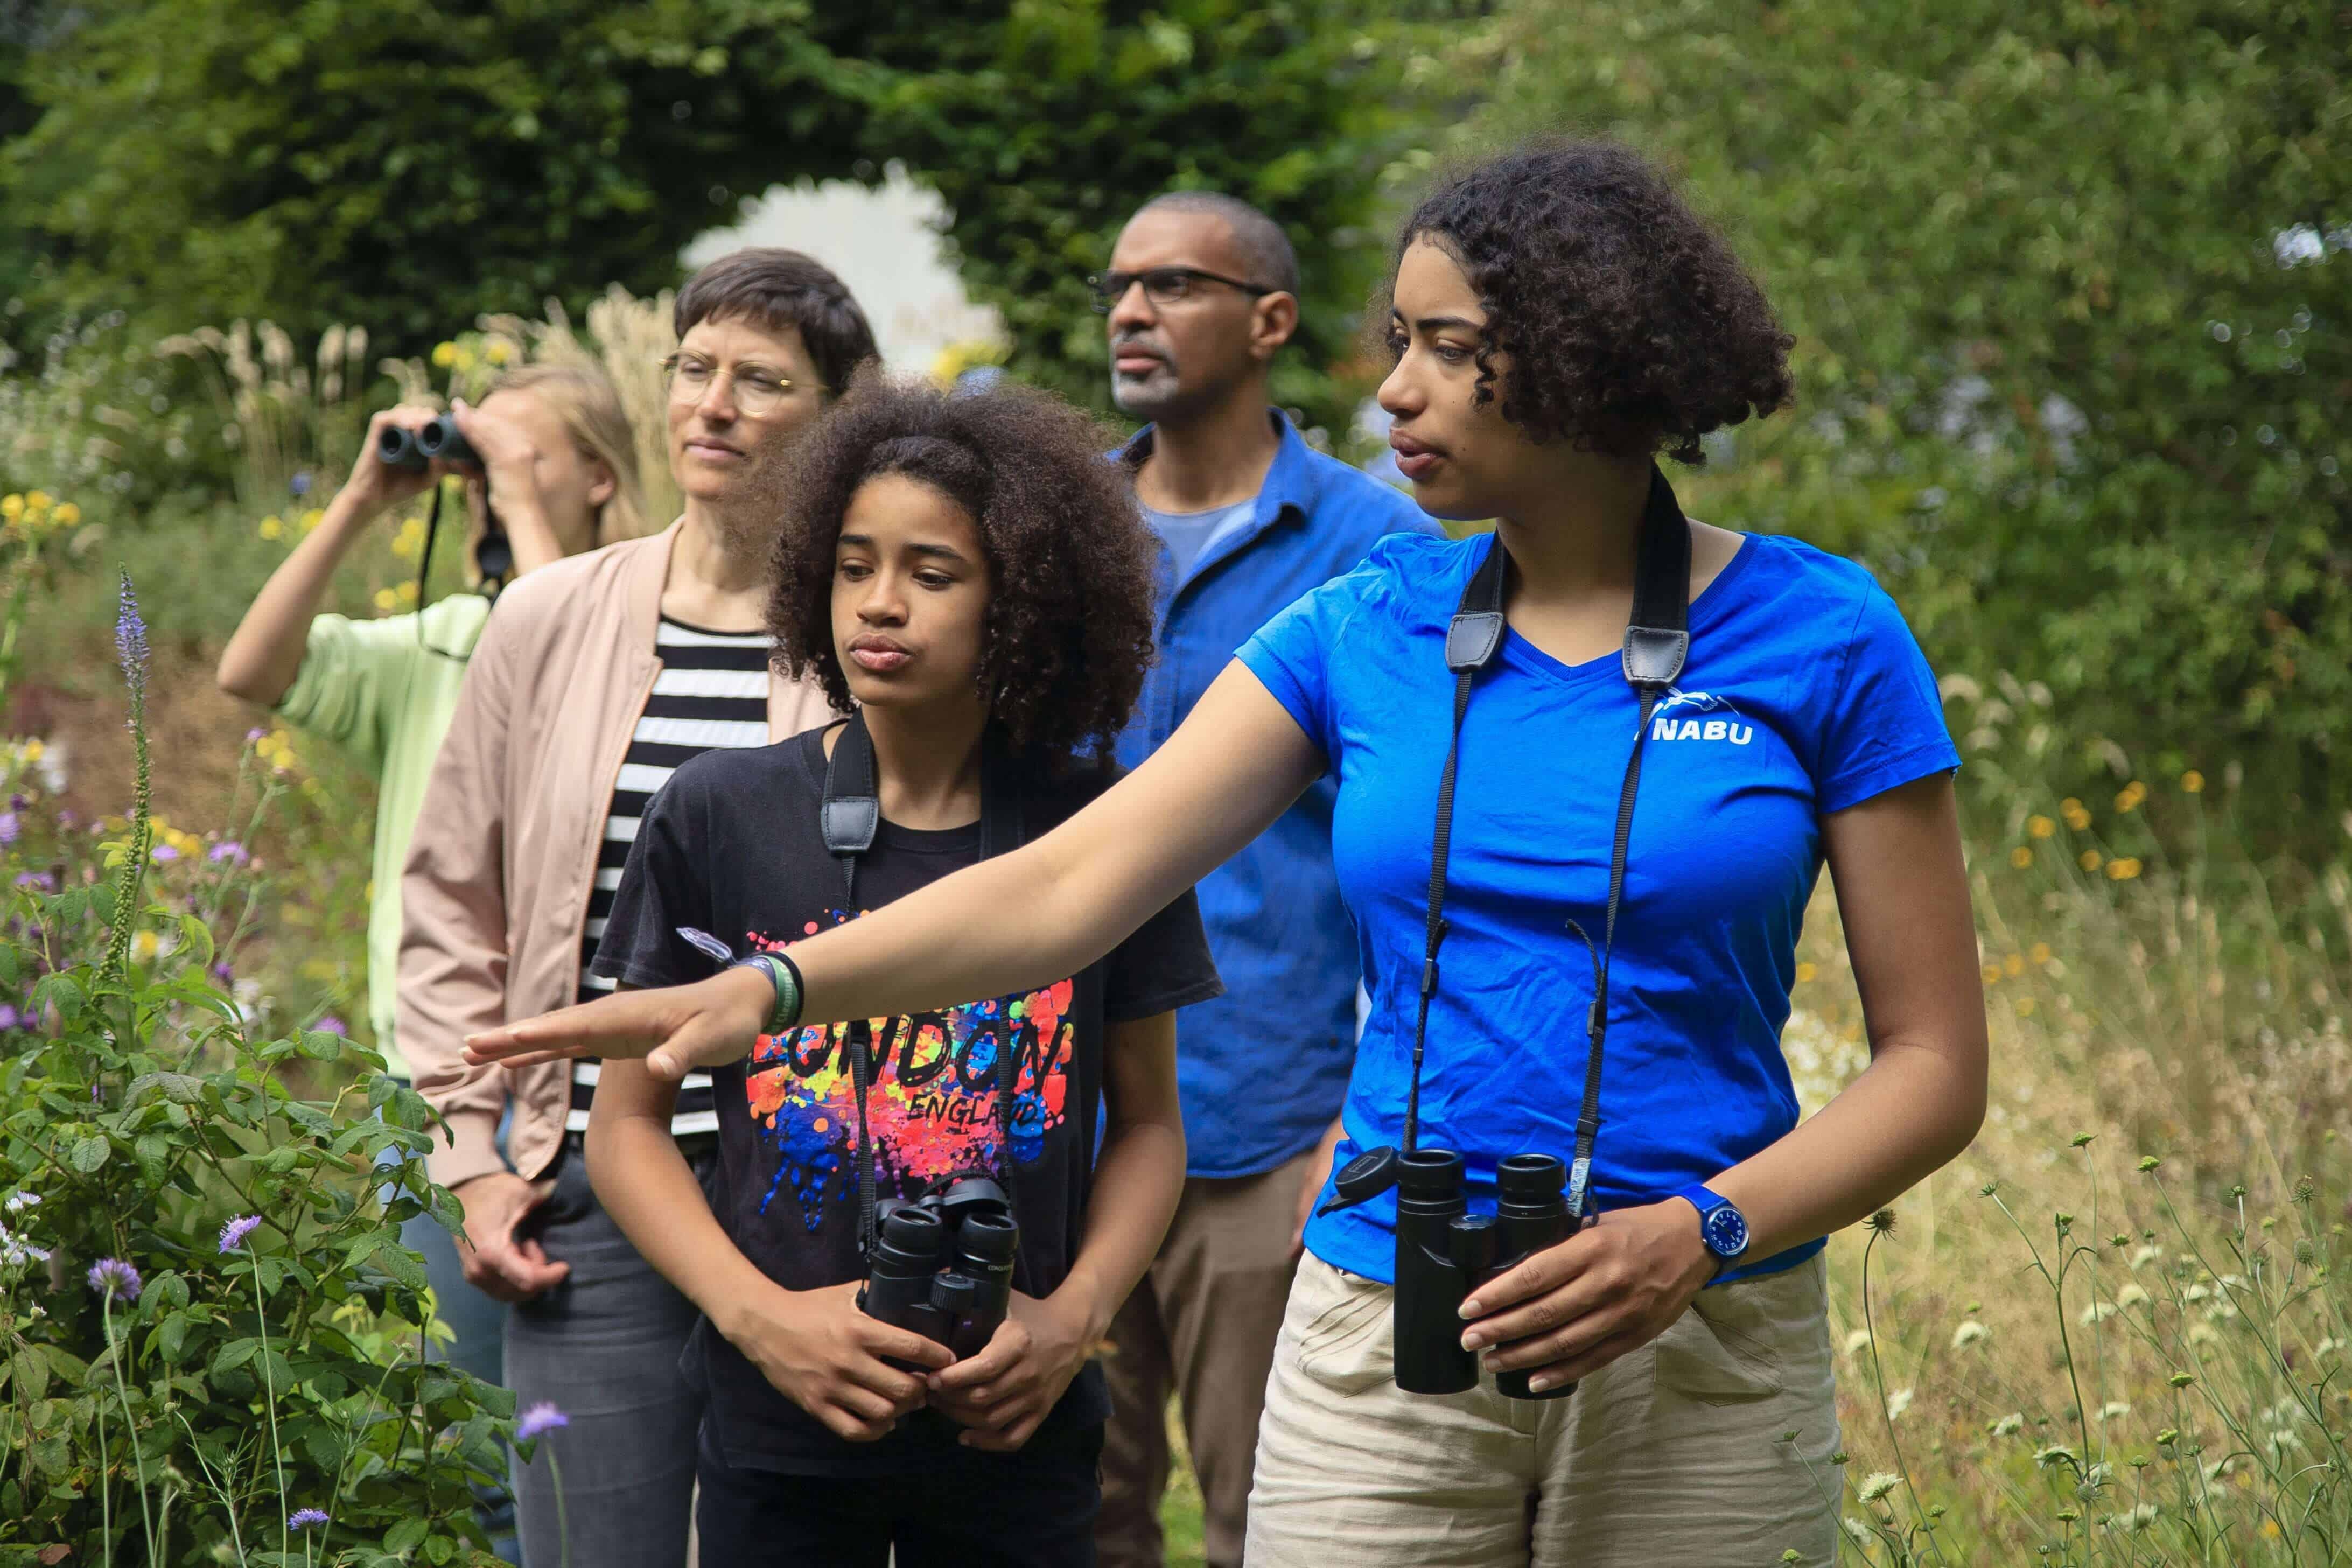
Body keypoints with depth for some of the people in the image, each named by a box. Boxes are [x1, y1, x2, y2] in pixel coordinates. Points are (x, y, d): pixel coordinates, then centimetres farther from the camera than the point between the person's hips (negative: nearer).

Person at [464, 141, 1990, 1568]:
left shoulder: (1817, 637, -3)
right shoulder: (1363, 633, 5)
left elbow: (1934, 1064, -3)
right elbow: (1071, 881, -3)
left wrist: (1701, 1235, -18)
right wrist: (769, 988, -16)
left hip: (1697, 1373, -2)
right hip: (1380, 1358, 3)